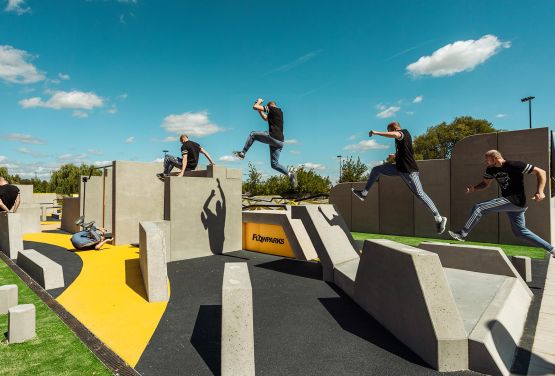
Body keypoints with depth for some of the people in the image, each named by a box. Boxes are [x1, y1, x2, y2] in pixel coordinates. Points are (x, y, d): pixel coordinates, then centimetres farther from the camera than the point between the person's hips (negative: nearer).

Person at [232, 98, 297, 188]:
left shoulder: (272, 108, 2)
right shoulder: (280, 112, 27)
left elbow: (254, 107, -1)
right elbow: (266, 118, 40)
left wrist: (259, 102, 19)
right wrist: (260, 110, 37)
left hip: (273, 137, -8)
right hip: (280, 141, 8)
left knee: (253, 134, 7)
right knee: (274, 164, 11)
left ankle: (242, 153, 3)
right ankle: (290, 174, -4)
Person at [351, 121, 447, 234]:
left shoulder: (403, 132, -10)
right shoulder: (404, 135, 18)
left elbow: (395, 134, -37)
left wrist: (376, 133, -29)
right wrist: (396, 155, 40)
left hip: (408, 169, -9)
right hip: (400, 167, 9)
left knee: (420, 193, -5)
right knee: (376, 170, 7)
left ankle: (439, 218, 5)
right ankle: (363, 194, 9)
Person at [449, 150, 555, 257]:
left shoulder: (514, 165, -15)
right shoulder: (491, 169, 6)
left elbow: (541, 172, -13)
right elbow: (485, 183, 17)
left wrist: (540, 192, -24)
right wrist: (474, 188, -5)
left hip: (516, 200, -9)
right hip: (510, 201, 9)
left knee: (479, 208, -15)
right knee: (519, 231, 18)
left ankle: (462, 234, -12)